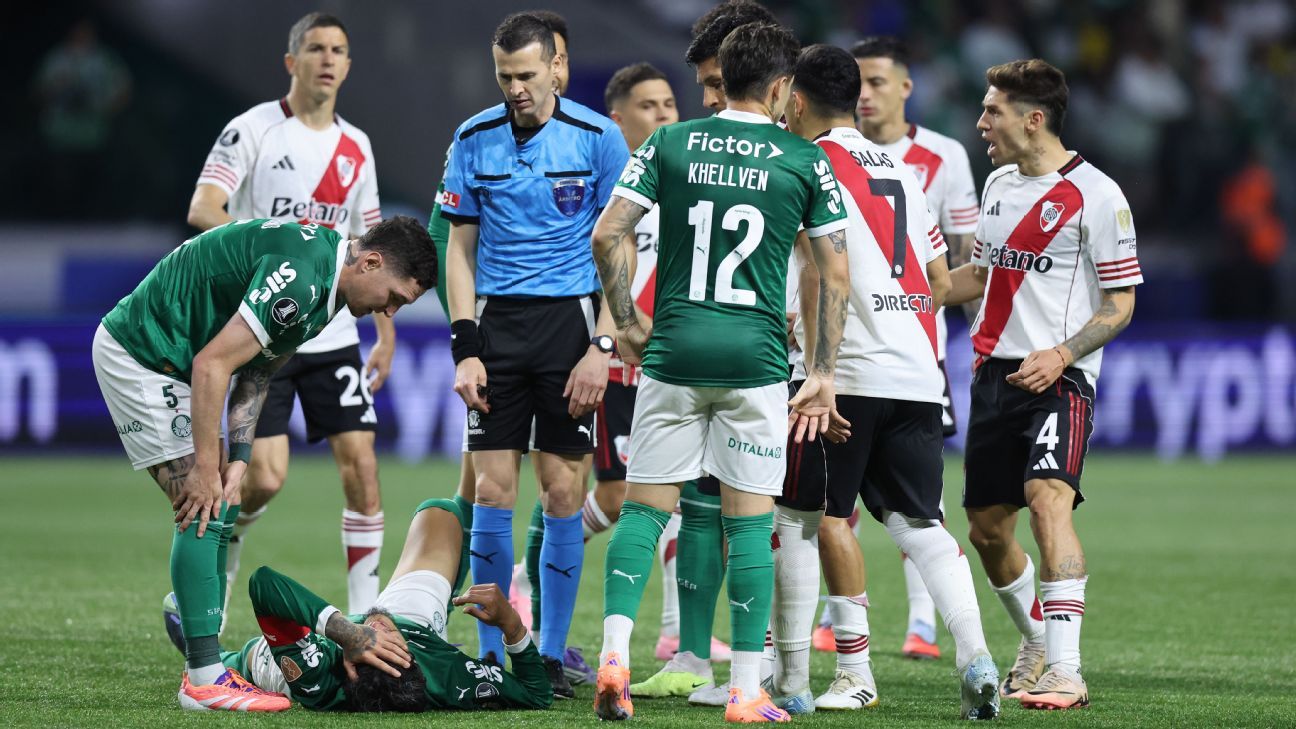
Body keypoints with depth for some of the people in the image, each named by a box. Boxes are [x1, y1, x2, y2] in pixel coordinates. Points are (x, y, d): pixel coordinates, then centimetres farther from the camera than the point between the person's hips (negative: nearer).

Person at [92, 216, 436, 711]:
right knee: (203, 513, -13)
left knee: (220, 510, 8)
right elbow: (212, 363, -27)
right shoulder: (300, 277, -27)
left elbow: (256, 374, 9)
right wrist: (206, 467, -21)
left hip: (168, 360, 10)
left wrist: (237, 461, -2)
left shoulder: (323, 281, 6)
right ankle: (205, 681, -13)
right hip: (137, 353, -10)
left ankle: (204, 669, 11)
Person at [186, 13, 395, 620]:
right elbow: (201, 210, -15)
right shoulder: (254, 129, -5)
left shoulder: (356, 148, 12)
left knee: (360, 465, -4)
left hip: (334, 336, 5)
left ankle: (363, 616, 2)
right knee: (266, 476, -12)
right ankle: (219, 549, 18)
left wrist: (386, 332, 13)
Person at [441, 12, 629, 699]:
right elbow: (460, 248, 9)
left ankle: (551, 657, 8)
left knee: (562, 494, -1)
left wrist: (602, 346, -9)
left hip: (569, 319, -2)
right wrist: (465, 347, 0)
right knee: (492, 492, -2)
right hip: (498, 324, 2)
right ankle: (491, 657, 6)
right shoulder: (474, 139, 5)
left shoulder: (596, 137, -3)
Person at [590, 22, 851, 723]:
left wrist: (626, 322, 10)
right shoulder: (806, 161, 2)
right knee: (750, 520, 4)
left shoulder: (670, 143, 4)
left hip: (673, 351, 1)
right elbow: (835, 276, 4)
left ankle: (614, 653, -9)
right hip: (755, 358, -1)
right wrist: (823, 372, 11)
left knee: (644, 507, 8)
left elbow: (608, 234, -2)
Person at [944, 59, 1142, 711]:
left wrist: (1062, 354, -19)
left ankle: (1065, 671, -29)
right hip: (994, 373, 8)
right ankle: (1036, 640, 34)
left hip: (1058, 377, -8)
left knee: (1047, 497, -26)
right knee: (986, 525, 9)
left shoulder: (1095, 195, -8)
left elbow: (1121, 302, -7)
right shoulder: (999, 183, 13)